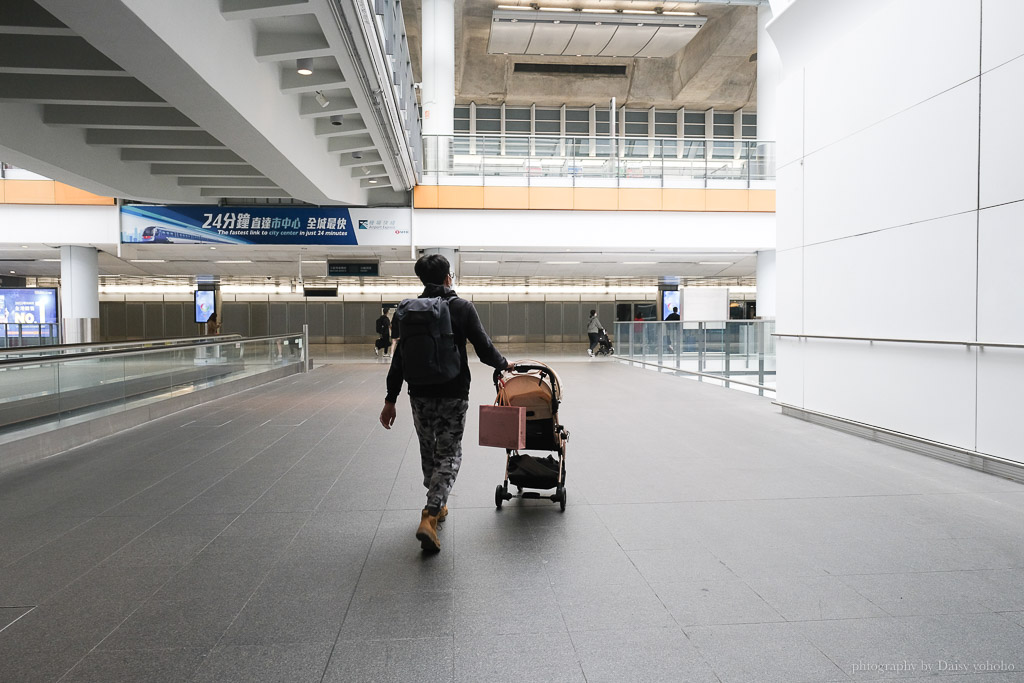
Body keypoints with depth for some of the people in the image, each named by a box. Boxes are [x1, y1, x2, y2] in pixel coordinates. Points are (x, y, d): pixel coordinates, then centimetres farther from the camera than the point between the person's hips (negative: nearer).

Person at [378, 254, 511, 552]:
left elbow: (399, 357, 1)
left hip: (419, 394, 3)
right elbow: (484, 348, -7)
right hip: (453, 394, -3)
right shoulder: (462, 307, -6)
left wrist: (391, 399, 5)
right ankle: (429, 516, -11)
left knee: (428, 451, 20)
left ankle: (437, 506, 35)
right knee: (448, 454, 4)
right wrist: (504, 364, 14)